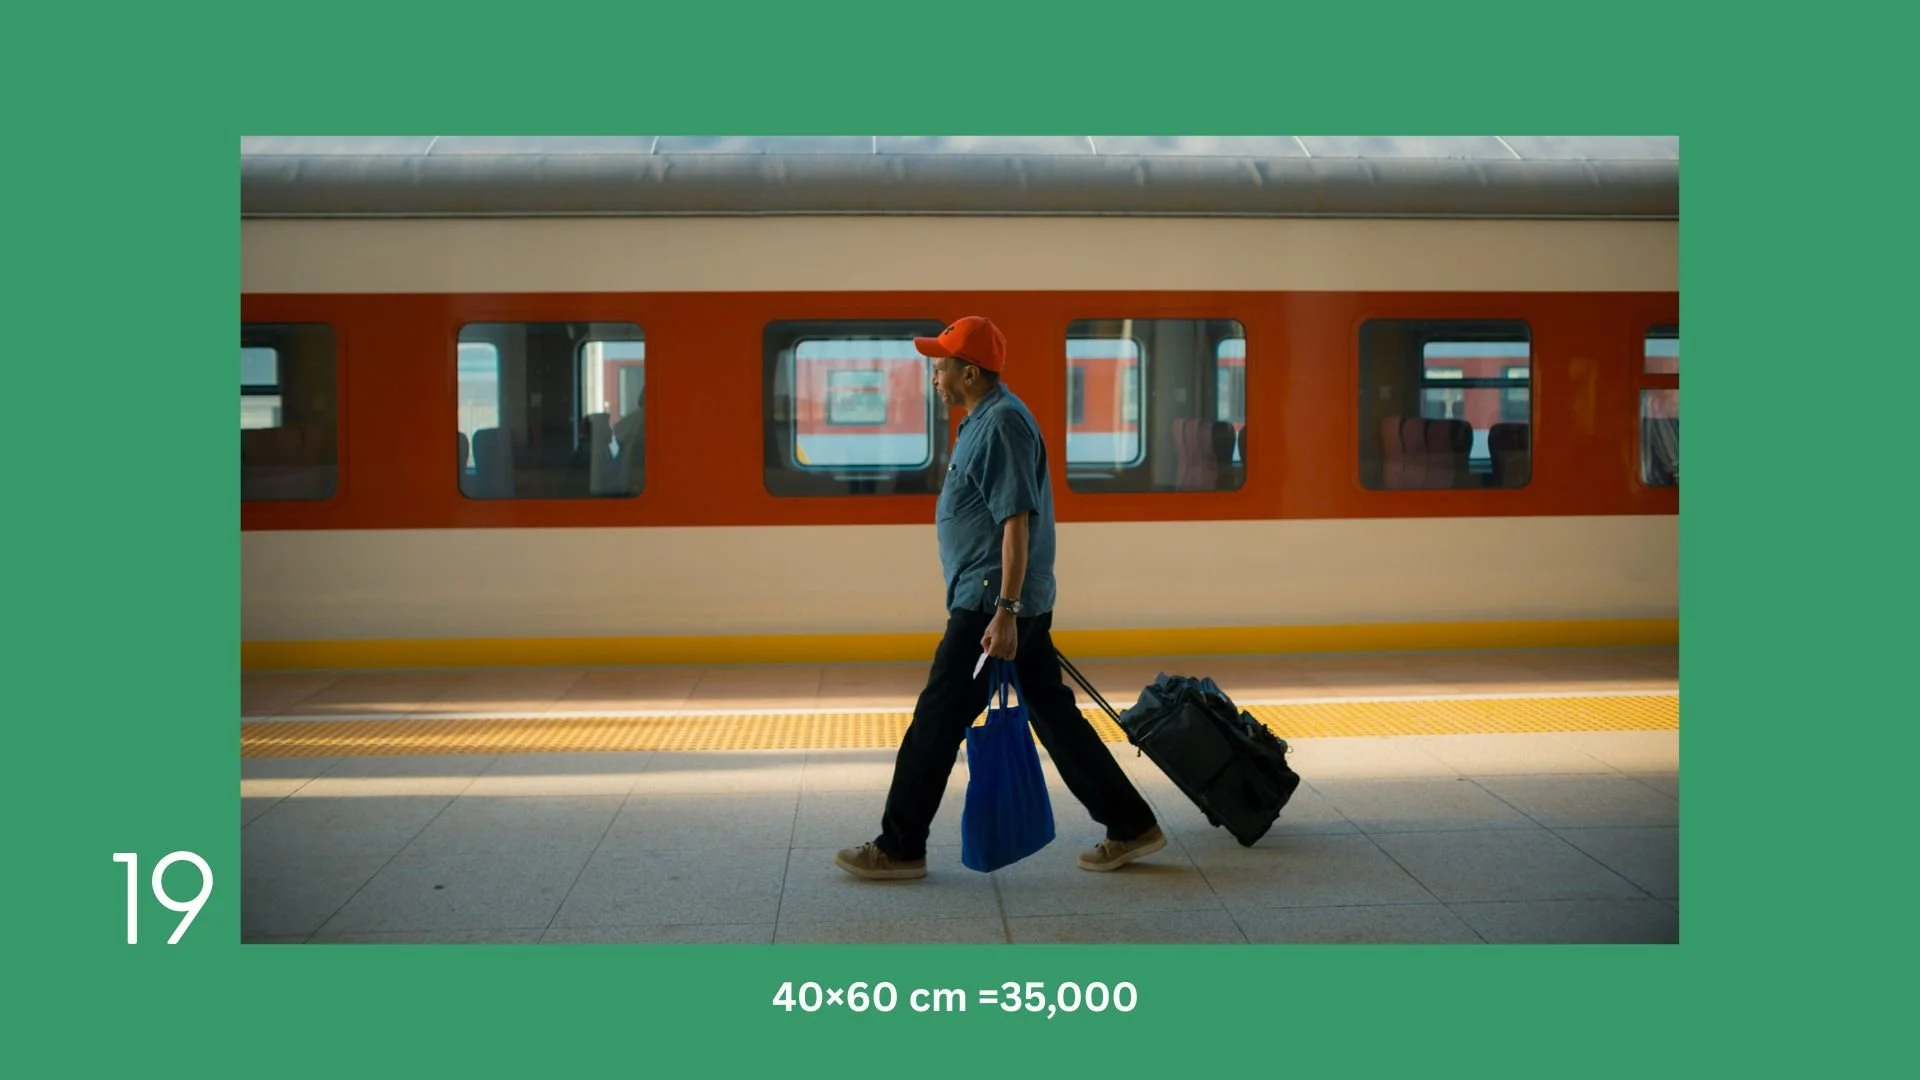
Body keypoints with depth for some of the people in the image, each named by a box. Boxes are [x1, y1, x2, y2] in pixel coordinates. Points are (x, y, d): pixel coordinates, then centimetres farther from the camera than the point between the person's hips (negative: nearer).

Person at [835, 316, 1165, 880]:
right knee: (1053, 713, 12)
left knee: (937, 721, -3)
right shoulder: (984, 419, 17)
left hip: (989, 605, -10)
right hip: (996, 601, 10)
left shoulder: (1001, 423, -15)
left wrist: (1004, 612, -26)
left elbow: (1016, 522, -22)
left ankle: (899, 847, 7)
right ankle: (1130, 826, 16)